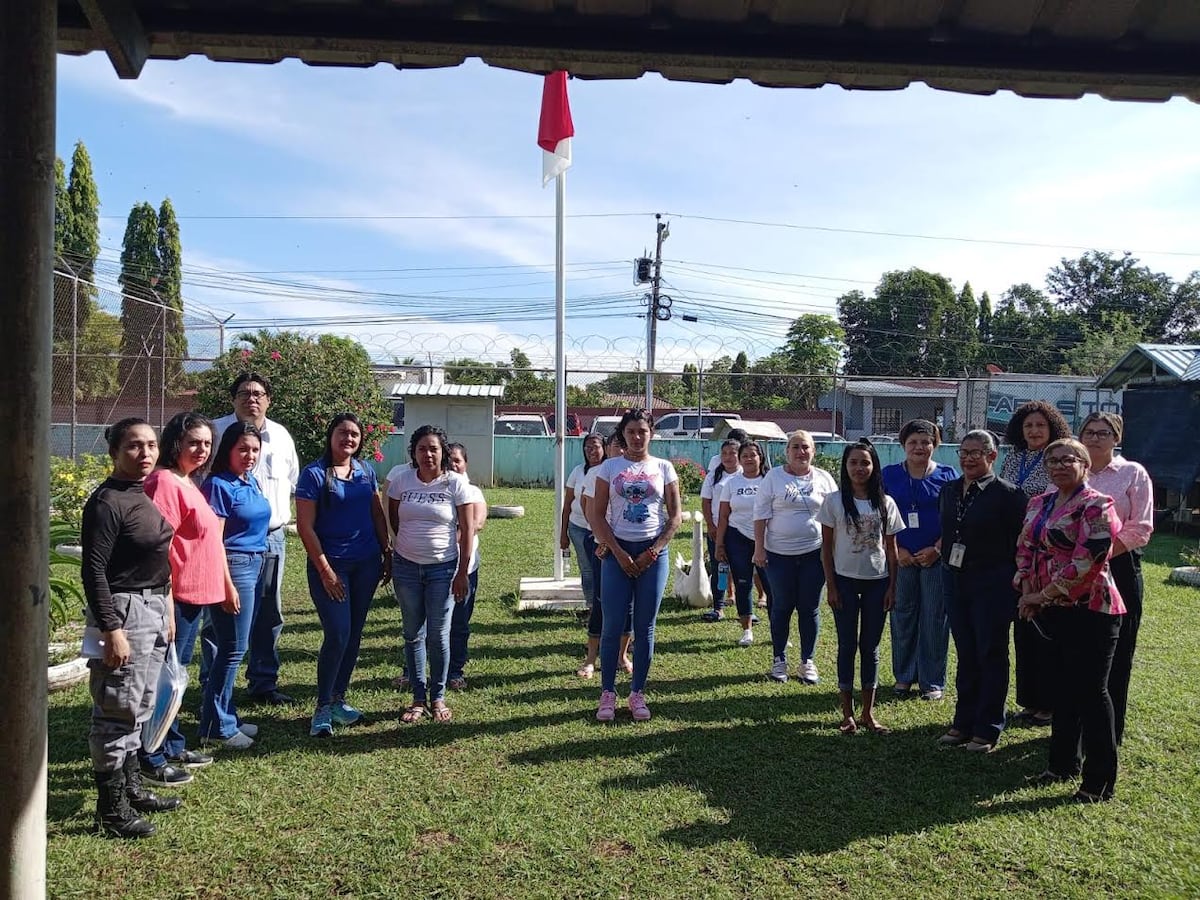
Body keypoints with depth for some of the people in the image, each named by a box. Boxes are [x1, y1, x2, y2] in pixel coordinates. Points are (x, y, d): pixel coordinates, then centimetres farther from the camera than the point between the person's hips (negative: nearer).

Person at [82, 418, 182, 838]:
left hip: (153, 608, 9)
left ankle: (131, 788, 32)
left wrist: (167, 610, 18)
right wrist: (111, 630, -21)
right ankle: (111, 810, 11)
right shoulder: (107, 502, -15)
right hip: (124, 610, -9)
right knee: (118, 712, -1)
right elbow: (94, 570, -18)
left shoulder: (146, 495, 10)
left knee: (140, 708, 18)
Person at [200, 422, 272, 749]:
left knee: (232, 648, 14)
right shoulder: (219, 485, -12)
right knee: (233, 648, -2)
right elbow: (214, 540, -16)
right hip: (233, 566, -8)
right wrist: (227, 586, -18)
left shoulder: (251, 482, 11)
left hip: (255, 565, 8)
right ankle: (217, 726, 9)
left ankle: (224, 716, 24)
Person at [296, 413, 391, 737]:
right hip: (330, 564, -5)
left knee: (354, 635, 10)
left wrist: (387, 554, 10)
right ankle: (322, 708, 4)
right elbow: (305, 527, -11)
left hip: (366, 564, 5)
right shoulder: (314, 474, -8)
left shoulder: (366, 472, 7)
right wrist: (325, 571, -13)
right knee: (337, 634, -10)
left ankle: (338, 699, 24)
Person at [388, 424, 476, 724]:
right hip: (406, 567, 3)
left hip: (443, 568, -2)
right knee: (413, 634, 9)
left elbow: (467, 529, -7)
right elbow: (393, 519, 13)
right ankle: (418, 698, 20)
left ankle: (438, 698, 17)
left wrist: (463, 573, -9)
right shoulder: (401, 480, -1)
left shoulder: (456, 483, -7)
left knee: (439, 635, 2)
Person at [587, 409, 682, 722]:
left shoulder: (663, 468, 4)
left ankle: (638, 693, 18)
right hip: (618, 551, -1)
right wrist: (619, 553, -8)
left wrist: (652, 553, -7)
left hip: (653, 552, 1)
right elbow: (597, 515, -1)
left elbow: (675, 516, 3)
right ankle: (608, 693, 13)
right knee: (612, 626, 0)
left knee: (645, 627, 6)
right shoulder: (609, 467, 2)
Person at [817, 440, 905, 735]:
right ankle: (847, 713, 15)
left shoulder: (885, 503, 2)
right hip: (845, 580, -2)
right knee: (847, 645, 5)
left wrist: (892, 586, 1)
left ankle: (868, 712, 19)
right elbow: (826, 546, -1)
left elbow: (891, 548, 5)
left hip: (877, 581, 2)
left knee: (871, 647, 8)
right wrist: (830, 585, -5)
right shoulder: (834, 501, -4)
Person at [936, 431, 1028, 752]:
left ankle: (987, 731, 15)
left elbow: (1019, 544, -11)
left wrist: (1012, 583, -12)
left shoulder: (1008, 494, -10)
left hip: (991, 583, -6)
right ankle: (963, 723, 24)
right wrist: (945, 559, 9)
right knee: (965, 654, 14)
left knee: (991, 656, 5)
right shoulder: (949, 490, 9)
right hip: (954, 579, 6)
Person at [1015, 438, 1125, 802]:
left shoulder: (1095, 505, -12)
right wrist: (1026, 591, -1)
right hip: (1052, 610, 7)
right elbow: (1025, 548, 14)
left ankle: (1100, 781, 11)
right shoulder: (1039, 504, 11)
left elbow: (1086, 560, -20)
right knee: (1063, 687, 16)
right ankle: (1064, 763, 30)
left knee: (1091, 691, -1)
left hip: (1090, 609, -7)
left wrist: (1043, 594, -16)